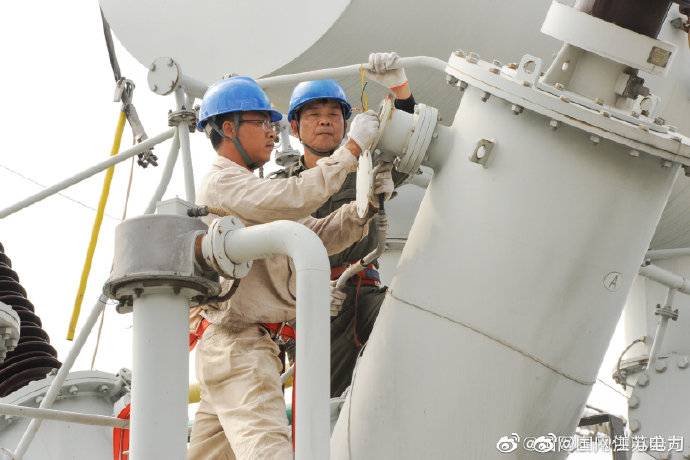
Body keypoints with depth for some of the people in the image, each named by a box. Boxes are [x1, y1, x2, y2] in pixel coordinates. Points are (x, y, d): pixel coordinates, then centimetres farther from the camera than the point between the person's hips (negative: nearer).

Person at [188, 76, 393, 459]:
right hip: (240, 346, -10)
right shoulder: (222, 183, -8)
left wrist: (365, 204, -4)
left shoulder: (252, 190, 24)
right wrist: (351, 149, -18)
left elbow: (319, 235, 14)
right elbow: (293, 200, -25)